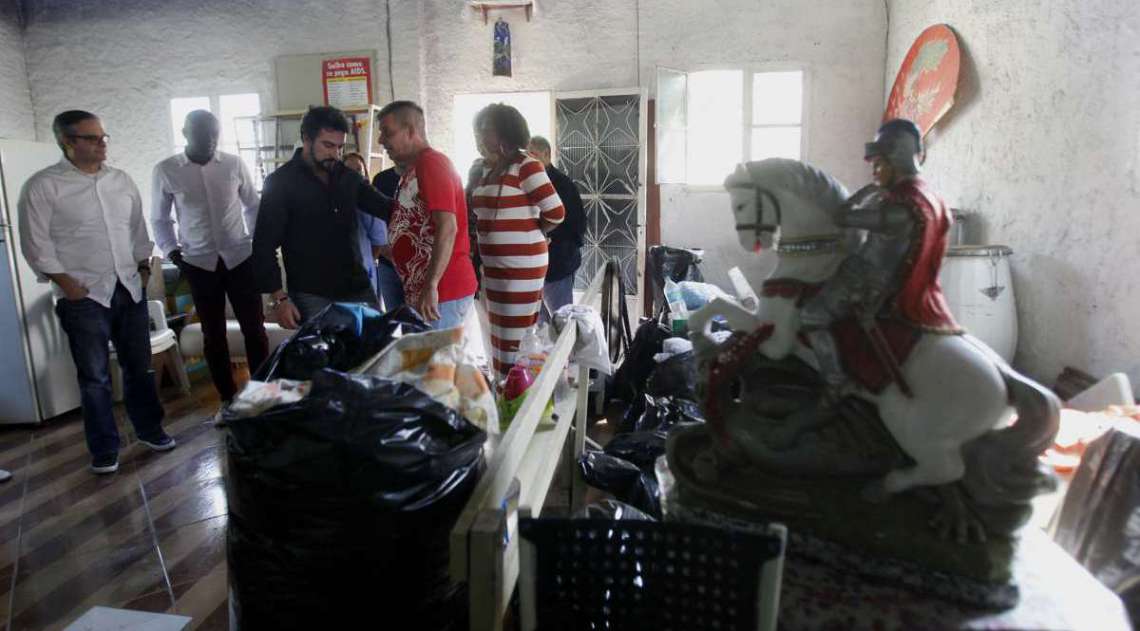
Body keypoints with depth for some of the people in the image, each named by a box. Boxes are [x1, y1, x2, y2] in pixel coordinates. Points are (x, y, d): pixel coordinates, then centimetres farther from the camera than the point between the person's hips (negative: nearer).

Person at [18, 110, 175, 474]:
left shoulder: (121, 180, 8)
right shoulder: (43, 186, -8)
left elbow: (138, 228, 17)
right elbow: (36, 244, -8)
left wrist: (144, 268, 11)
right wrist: (68, 285, -12)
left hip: (130, 290, 5)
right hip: (84, 297, -4)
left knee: (139, 366, 13)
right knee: (95, 377, 5)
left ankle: (149, 429, 29)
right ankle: (104, 450, 17)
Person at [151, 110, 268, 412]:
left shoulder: (234, 164, 0)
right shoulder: (166, 171, -2)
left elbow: (253, 206, 11)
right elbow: (160, 219, 7)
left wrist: (258, 242, 4)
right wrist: (172, 252, -3)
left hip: (240, 258, 0)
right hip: (199, 263, 0)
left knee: (254, 328, 2)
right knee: (213, 335, 8)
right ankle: (227, 398, 20)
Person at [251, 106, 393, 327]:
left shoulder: (349, 178, 9)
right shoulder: (281, 182, -4)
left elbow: (388, 208, 17)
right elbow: (264, 244, -5)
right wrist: (279, 298, -12)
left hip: (358, 290, 4)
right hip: (312, 298, -4)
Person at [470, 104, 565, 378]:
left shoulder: (525, 166, -11)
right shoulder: (488, 169, 13)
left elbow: (556, 213, -12)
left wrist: (529, 232, 2)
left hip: (521, 267, -8)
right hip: (494, 267, 8)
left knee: (517, 340, -3)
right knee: (501, 336, 16)